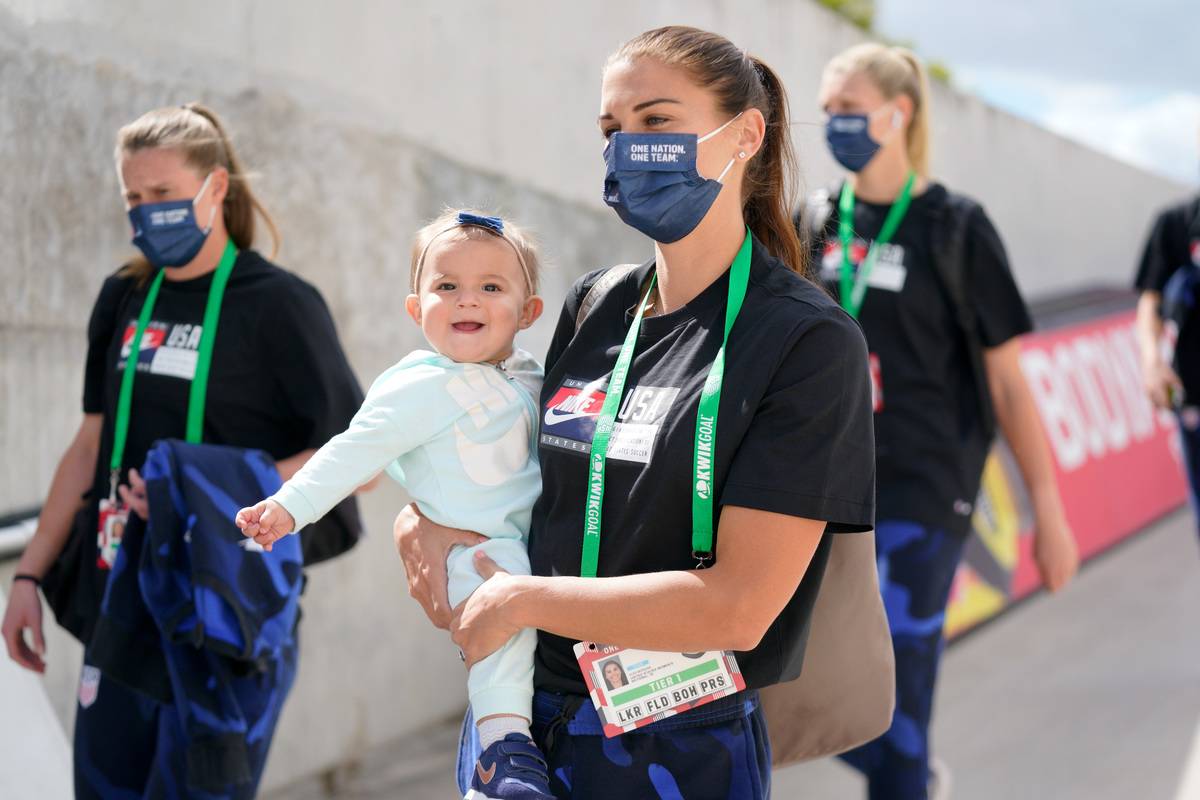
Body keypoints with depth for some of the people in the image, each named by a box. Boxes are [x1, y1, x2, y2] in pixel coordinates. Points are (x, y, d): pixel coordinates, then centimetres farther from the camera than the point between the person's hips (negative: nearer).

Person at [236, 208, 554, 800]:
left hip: (542, 529, 9)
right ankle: (507, 749, -35)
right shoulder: (422, 389, -12)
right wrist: (291, 506, -19)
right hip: (482, 544, -9)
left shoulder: (526, 374, 11)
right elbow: (355, 452, -13)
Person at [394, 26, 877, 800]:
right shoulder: (594, 306, 5)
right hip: (517, 724, 6)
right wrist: (422, 523, -1)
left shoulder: (810, 343, -14)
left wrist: (521, 600, -15)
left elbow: (738, 606, -20)